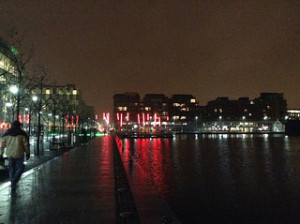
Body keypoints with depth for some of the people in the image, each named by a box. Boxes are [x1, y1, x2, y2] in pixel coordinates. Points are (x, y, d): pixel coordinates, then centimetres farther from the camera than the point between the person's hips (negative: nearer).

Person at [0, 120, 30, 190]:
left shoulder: (6, 134, 6)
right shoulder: (22, 134, -4)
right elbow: (26, 144, -4)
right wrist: (27, 153, 4)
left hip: (9, 154, 4)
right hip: (19, 154, -3)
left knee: (11, 168, 15)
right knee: (20, 167, 8)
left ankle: (13, 184, 20)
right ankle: (14, 181, -9)